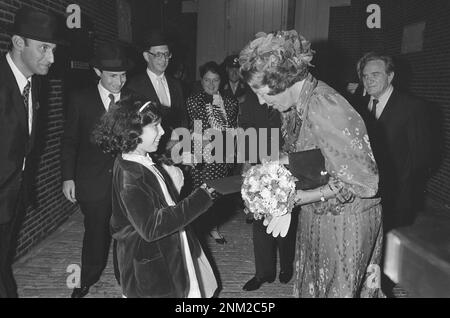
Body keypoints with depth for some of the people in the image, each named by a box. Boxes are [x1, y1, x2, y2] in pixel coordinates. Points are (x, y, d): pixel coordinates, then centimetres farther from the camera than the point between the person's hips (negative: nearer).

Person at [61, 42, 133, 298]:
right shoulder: (81, 101, -1)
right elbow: (70, 142, 2)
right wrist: (68, 177, -2)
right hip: (93, 181, 0)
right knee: (96, 231, 12)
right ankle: (88, 279, 36)